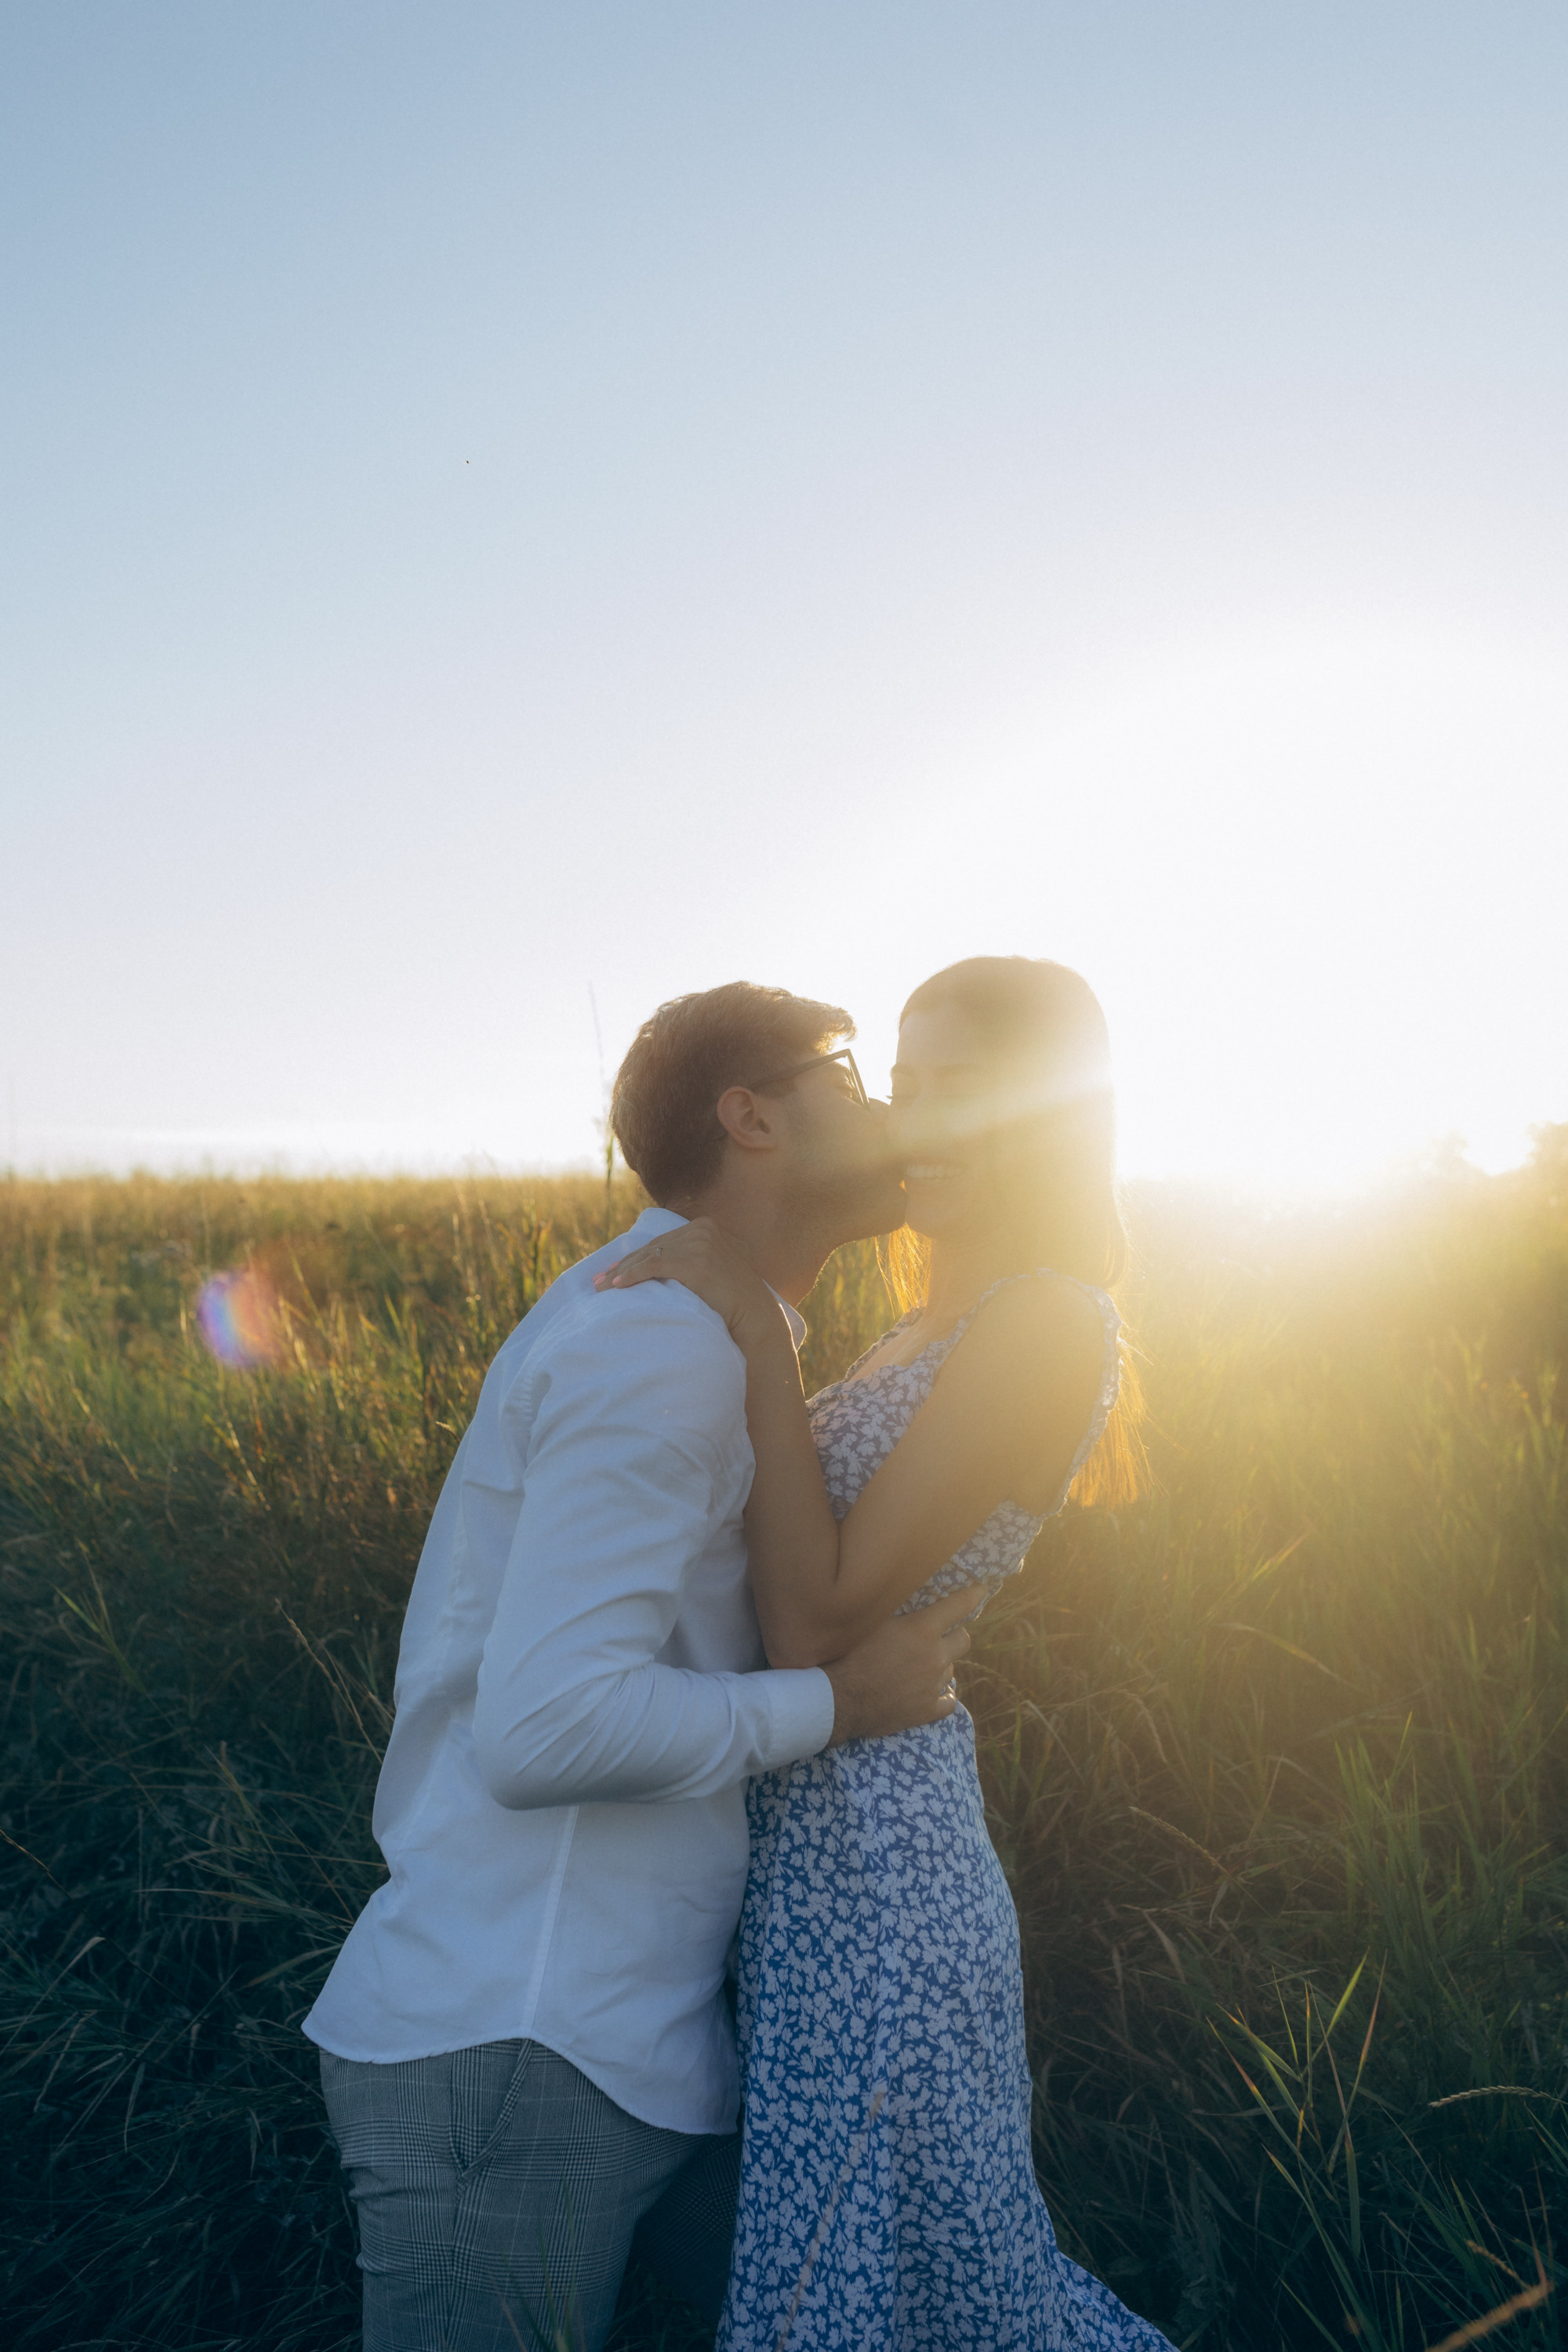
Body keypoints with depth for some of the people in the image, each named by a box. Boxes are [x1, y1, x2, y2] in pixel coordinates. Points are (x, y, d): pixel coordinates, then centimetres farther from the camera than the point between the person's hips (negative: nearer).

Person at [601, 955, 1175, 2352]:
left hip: (860, 1856, -9)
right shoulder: (963, 1319, 9)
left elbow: (819, 1622, -22)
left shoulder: (1048, 1321, -20)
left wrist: (756, 1332, -20)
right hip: (830, 1827, 9)